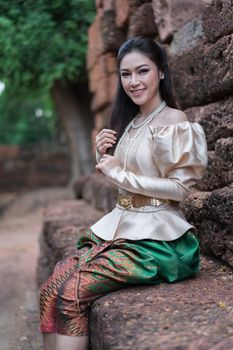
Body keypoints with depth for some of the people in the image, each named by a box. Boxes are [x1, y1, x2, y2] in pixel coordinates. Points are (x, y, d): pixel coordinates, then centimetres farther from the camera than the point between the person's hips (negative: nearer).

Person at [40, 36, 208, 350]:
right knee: (51, 288, -11)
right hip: (119, 227, 7)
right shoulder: (130, 121, 14)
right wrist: (103, 155, 1)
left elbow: (180, 187, -14)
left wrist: (120, 174, -12)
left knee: (70, 295, -21)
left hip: (154, 236, -7)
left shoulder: (172, 120, -9)